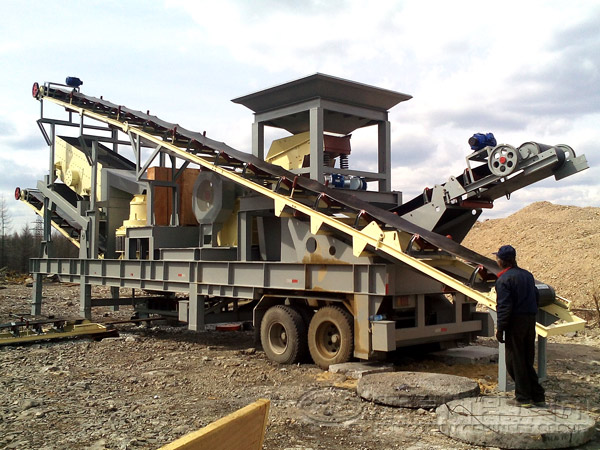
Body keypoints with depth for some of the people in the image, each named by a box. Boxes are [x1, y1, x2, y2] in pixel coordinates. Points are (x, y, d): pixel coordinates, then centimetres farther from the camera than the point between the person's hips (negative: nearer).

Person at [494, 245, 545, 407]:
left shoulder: (503, 280, -12)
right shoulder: (527, 275, 12)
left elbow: (504, 306, -17)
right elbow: (536, 298, 17)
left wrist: (500, 329, -13)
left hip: (515, 322, -8)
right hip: (530, 320, 8)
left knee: (515, 361, 3)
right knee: (527, 360, 16)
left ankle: (523, 397, 6)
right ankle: (538, 396, 17)